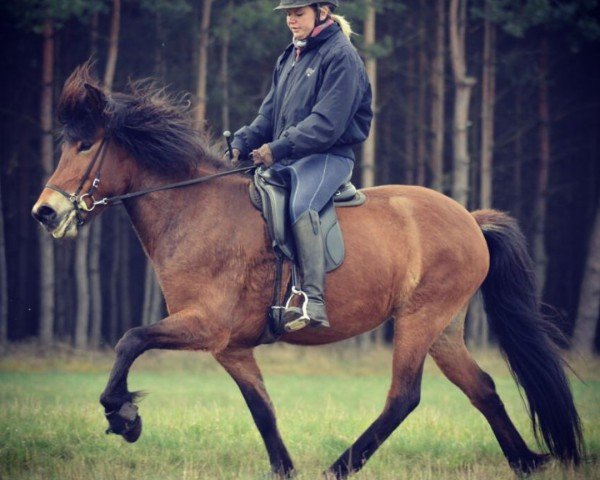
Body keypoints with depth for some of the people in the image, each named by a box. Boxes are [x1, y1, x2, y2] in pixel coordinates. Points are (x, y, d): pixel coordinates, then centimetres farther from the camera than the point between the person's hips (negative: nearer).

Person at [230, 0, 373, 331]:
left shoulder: (340, 56, -8)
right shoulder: (290, 57, 18)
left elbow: (327, 124, -17)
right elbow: (269, 113, 19)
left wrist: (278, 148, -22)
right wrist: (241, 145, 1)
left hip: (328, 156, -10)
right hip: (285, 160, 10)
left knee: (301, 206, -35)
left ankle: (313, 303, -45)